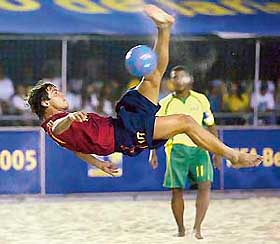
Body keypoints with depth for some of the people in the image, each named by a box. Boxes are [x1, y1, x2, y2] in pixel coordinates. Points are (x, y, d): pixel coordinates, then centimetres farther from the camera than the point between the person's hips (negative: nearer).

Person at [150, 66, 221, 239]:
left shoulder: (201, 100, 7)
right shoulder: (165, 103, 5)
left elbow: (211, 127, 12)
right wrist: (153, 153, -1)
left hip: (199, 147, 0)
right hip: (176, 148, 0)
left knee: (205, 184, -16)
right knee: (177, 190, -2)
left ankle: (197, 227, -10)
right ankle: (181, 228, 14)